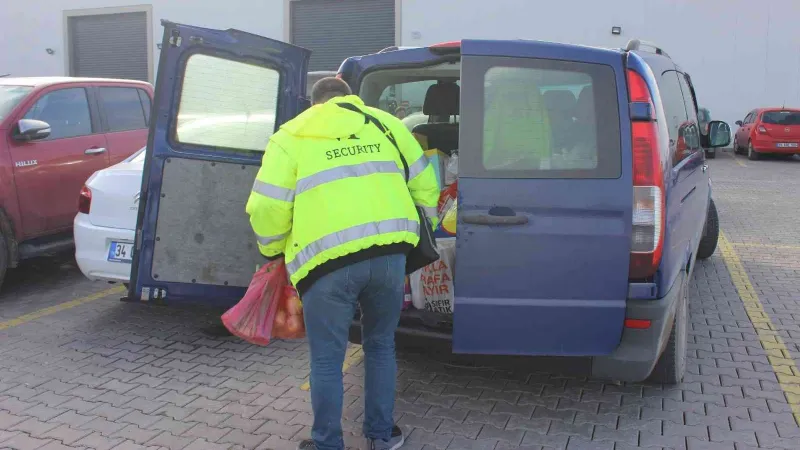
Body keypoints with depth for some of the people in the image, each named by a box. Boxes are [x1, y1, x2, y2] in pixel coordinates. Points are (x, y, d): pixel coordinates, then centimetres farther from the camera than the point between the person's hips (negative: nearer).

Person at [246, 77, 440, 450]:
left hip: (328, 260, -3)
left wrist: (273, 249, 19)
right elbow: (424, 184, 20)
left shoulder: (290, 136, 10)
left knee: (327, 359, 12)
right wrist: (423, 222, 37)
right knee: (381, 346, 23)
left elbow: (267, 209, 1)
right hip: (388, 252, 4)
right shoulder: (384, 123, 18)